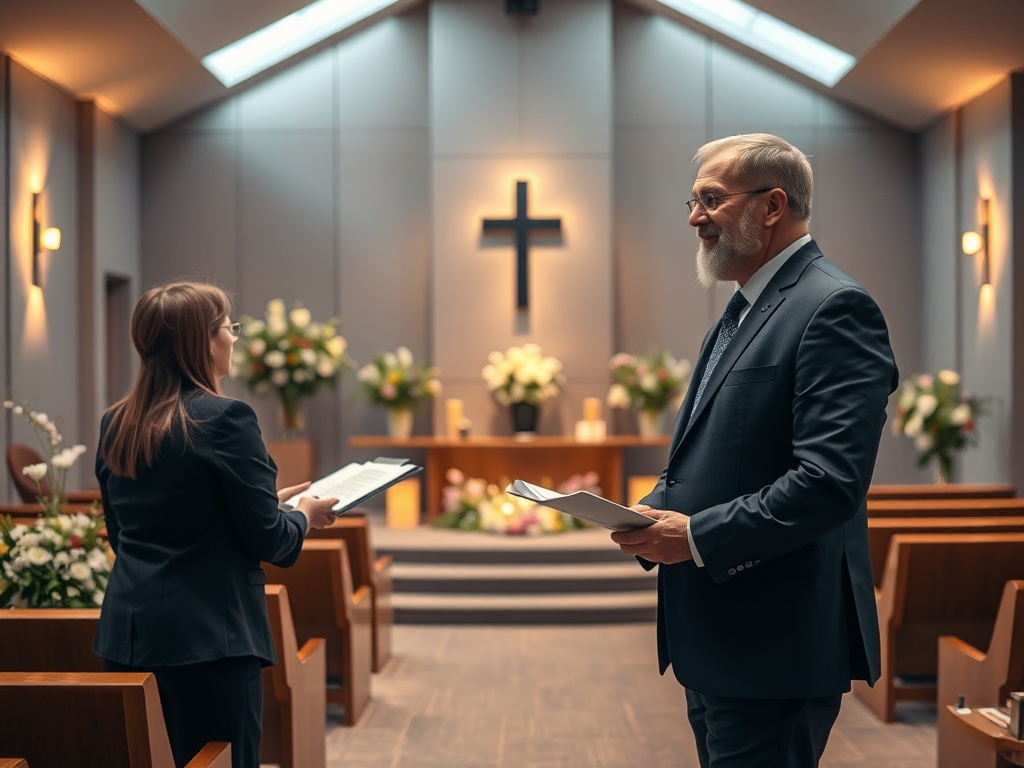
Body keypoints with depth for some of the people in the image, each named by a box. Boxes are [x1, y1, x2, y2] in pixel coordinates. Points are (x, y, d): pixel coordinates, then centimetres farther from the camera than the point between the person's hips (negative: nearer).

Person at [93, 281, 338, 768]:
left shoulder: (114, 425, 7)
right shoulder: (225, 419, -14)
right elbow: (267, 540, -13)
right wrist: (305, 516, 9)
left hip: (127, 636, 7)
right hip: (208, 637, -7)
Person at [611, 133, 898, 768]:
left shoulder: (834, 308, -15)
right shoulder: (743, 311, 16)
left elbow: (831, 480, -24)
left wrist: (697, 536, -20)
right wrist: (654, 513, 4)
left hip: (774, 644, -9)